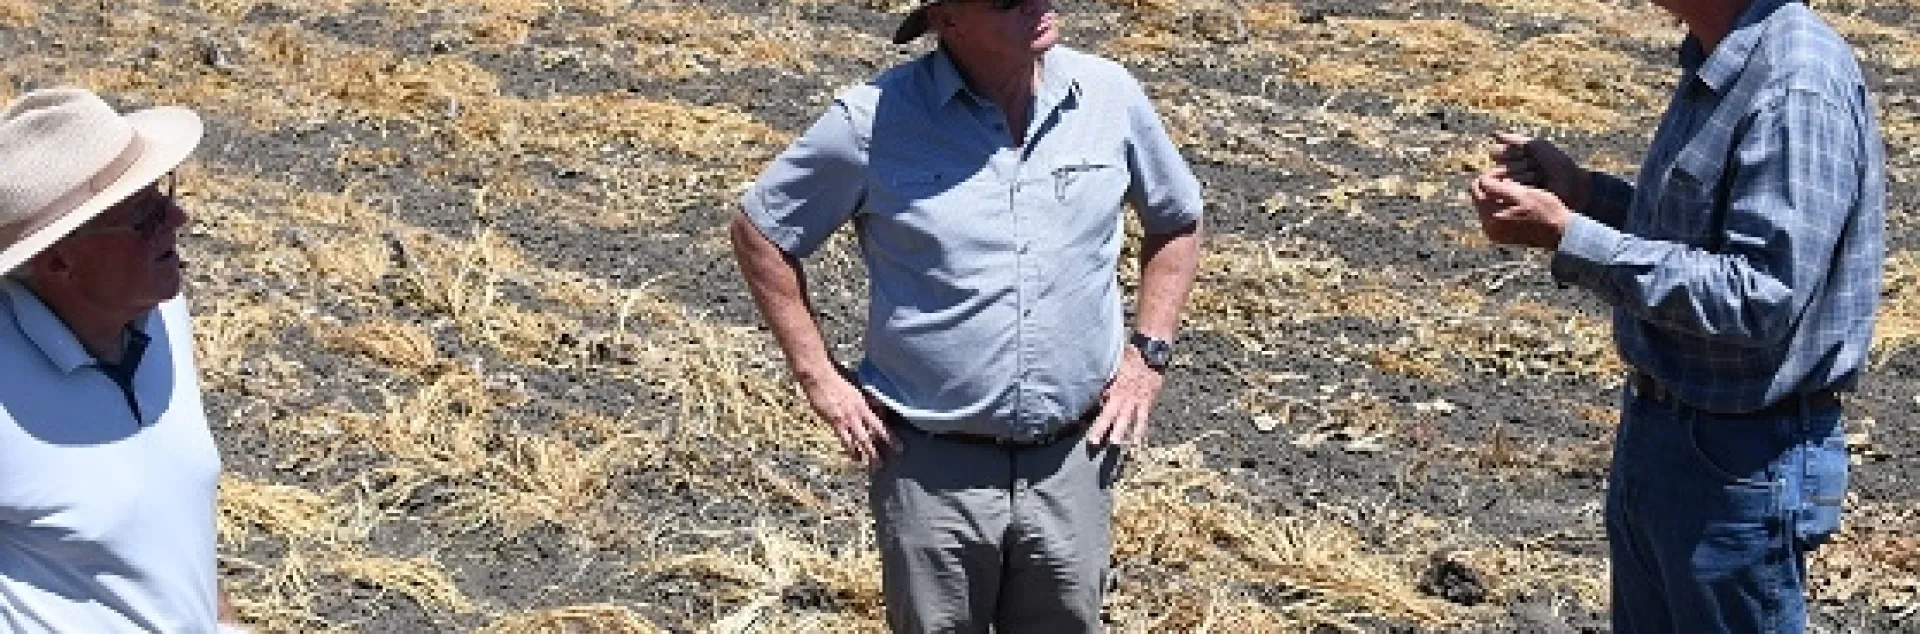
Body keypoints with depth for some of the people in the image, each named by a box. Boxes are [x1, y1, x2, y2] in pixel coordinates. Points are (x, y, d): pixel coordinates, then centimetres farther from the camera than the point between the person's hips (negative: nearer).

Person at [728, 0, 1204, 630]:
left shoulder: (1109, 94, -4)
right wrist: (820, 378, -3)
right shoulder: (874, 122, -12)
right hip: (933, 465, -2)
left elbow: (1176, 221, 14)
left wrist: (1148, 353, 4)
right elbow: (758, 231, 0)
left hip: (1072, 459, 3)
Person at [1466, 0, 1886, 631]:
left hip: (1742, 460, -9)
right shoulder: (1714, 65, 5)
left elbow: (1761, 300, -29)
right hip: (1657, 434, 9)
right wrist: (1582, 190, 1)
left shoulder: (1797, 88, -24)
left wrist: (1567, 235, -27)